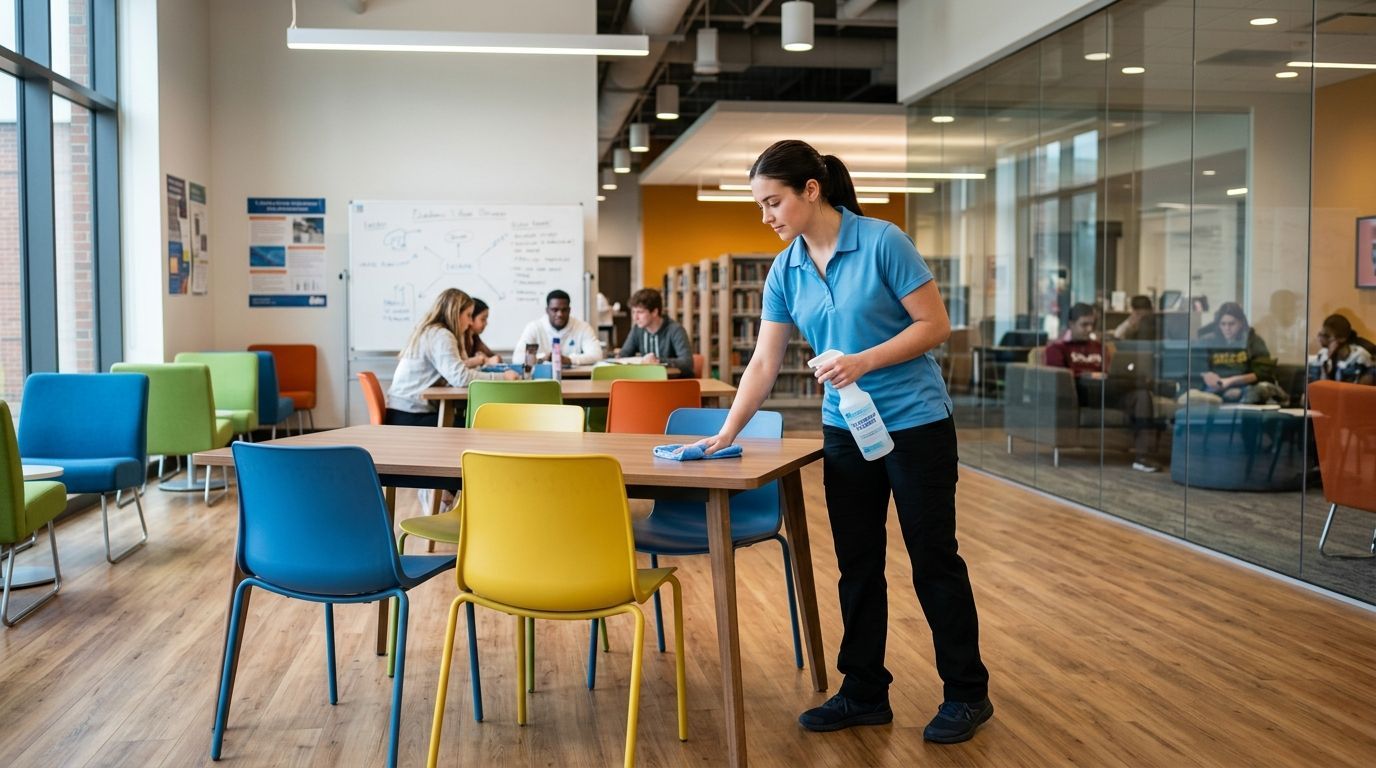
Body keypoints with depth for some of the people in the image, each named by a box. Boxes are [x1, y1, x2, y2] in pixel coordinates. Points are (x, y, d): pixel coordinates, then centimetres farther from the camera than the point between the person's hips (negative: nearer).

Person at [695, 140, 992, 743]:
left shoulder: (882, 242, -15)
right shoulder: (784, 270, 2)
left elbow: (935, 325, -13)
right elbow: (763, 362, 4)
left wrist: (865, 361, -23)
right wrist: (727, 433, -3)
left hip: (915, 423, -5)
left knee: (933, 558, 4)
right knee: (857, 565, 11)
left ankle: (967, 694, 19)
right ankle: (864, 693, 23)